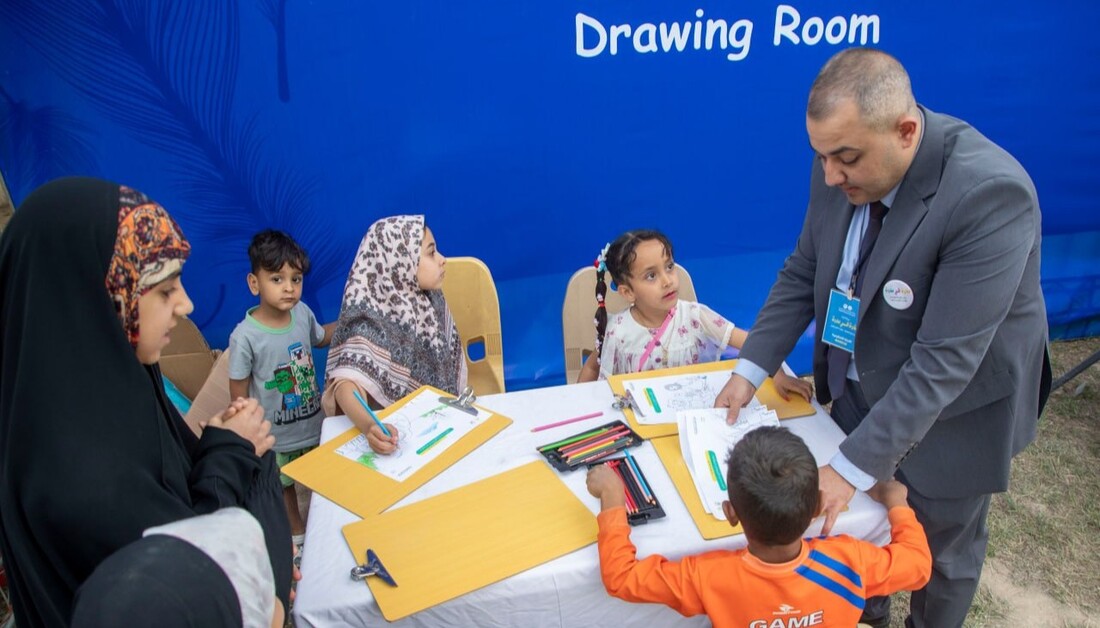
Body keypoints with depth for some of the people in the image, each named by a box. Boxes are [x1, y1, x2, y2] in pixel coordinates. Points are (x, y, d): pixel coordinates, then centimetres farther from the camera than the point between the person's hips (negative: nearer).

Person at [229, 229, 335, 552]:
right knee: (283, 485, 21)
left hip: (314, 423, 4)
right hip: (274, 435, -4)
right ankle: (297, 532, 46)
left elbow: (321, 337, 12)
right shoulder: (245, 336, -26)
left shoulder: (303, 313, -12)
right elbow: (239, 394, -16)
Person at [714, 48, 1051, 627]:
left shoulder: (990, 194, -32)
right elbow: (803, 274, -1)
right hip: (861, 386, 5)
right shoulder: (842, 169, -14)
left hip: (954, 412, -5)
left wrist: (852, 466, -32)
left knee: (941, 553, 19)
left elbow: (945, 361, -33)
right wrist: (750, 369, -9)